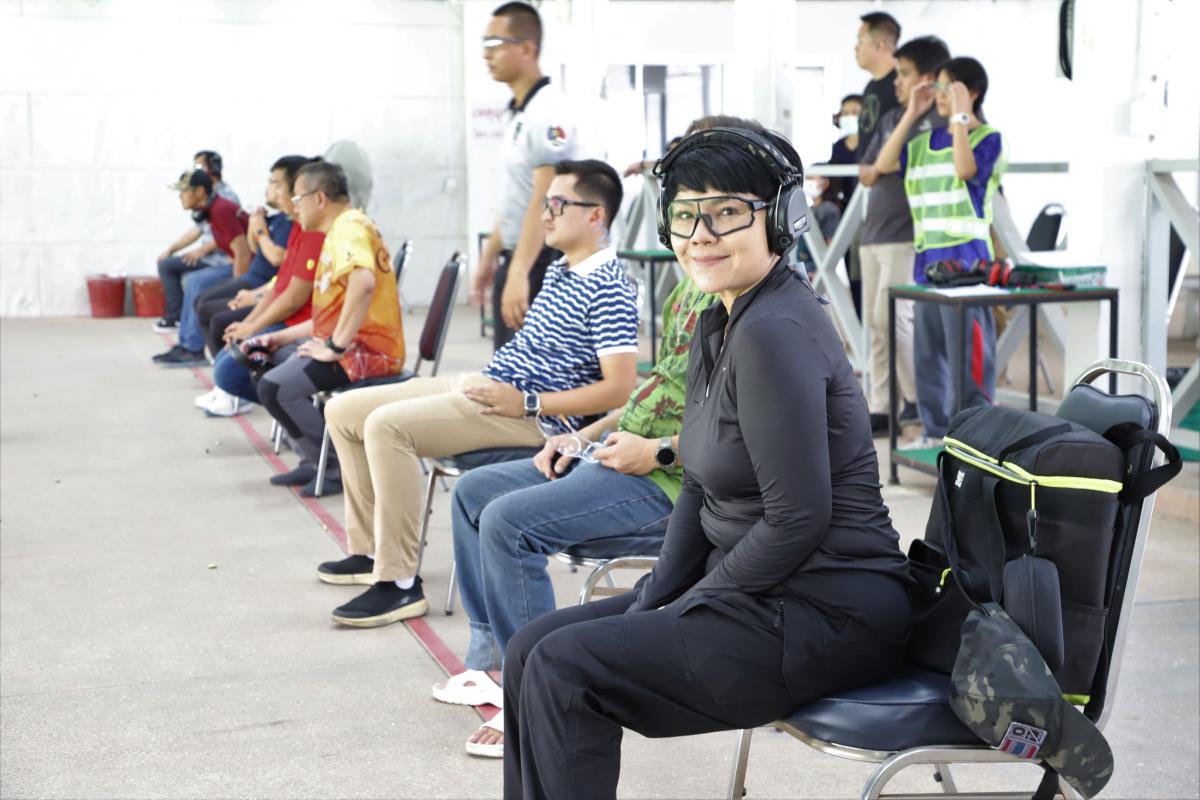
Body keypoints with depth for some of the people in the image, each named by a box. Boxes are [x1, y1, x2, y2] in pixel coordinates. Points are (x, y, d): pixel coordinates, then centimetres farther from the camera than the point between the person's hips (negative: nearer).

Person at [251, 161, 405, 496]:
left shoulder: (349, 227, -13)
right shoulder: (340, 230, 20)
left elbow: (363, 282, -34)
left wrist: (335, 346, -27)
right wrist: (280, 338, 18)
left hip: (367, 351, -11)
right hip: (350, 344, 11)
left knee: (275, 387, -21)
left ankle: (339, 469, -8)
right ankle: (314, 462, 18)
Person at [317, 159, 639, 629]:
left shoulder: (608, 289, -15)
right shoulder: (560, 270, 15)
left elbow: (618, 388, -22)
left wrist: (526, 403, -20)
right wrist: (485, 385, 13)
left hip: (533, 417, -10)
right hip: (485, 384, 10)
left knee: (386, 424, -29)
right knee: (343, 411, 8)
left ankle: (398, 582, -22)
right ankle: (368, 550, 17)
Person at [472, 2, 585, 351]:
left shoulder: (548, 112, -16)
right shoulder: (517, 112, 14)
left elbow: (543, 201, -24)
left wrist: (519, 274, -30)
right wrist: (489, 256, 23)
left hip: (542, 261, -10)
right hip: (516, 259, 10)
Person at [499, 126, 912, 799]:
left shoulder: (774, 332, -21)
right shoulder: (719, 325, 10)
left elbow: (798, 519, -23)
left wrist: (683, 611, -13)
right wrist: (651, 604, 5)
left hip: (830, 615, -10)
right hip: (766, 596, 10)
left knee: (563, 669, -16)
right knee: (534, 649, 6)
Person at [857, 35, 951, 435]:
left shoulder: (943, 119, -7)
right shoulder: (890, 118, 17)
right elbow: (865, 174, 18)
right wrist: (878, 168, -3)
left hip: (908, 236, -8)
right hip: (875, 233, 8)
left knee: (892, 317, -11)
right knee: (875, 323, 8)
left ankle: (918, 397, 4)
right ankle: (881, 408, 14)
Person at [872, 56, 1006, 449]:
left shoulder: (987, 137, -4)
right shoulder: (926, 142, 15)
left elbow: (965, 168, -22)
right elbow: (884, 163, 5)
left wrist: (960, 115, -18)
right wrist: (911, 115, 5)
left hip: (965, 258, -7)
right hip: (927, 258, 7)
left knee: (967, 348, -7)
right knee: (928, 348, 11)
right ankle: (937, 428, 20)